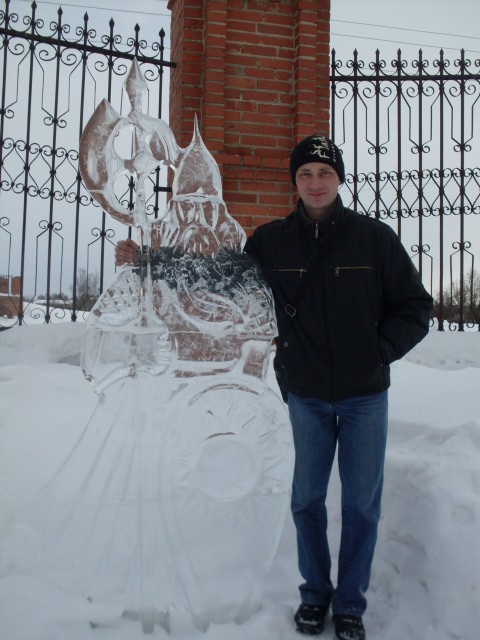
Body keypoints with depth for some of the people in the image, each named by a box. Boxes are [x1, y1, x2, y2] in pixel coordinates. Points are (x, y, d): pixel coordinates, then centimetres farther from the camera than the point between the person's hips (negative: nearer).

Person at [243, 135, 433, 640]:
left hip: (365, 395, -1)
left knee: (361, 503, 7)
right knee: (307, 498, 10)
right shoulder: (268, 242, -2)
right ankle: (315, 593, 30)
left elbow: (416, 307, 2)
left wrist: (379, 351, -10)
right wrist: (282, 362, 1)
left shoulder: (375, 238, -5)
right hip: (305, 396, 1)